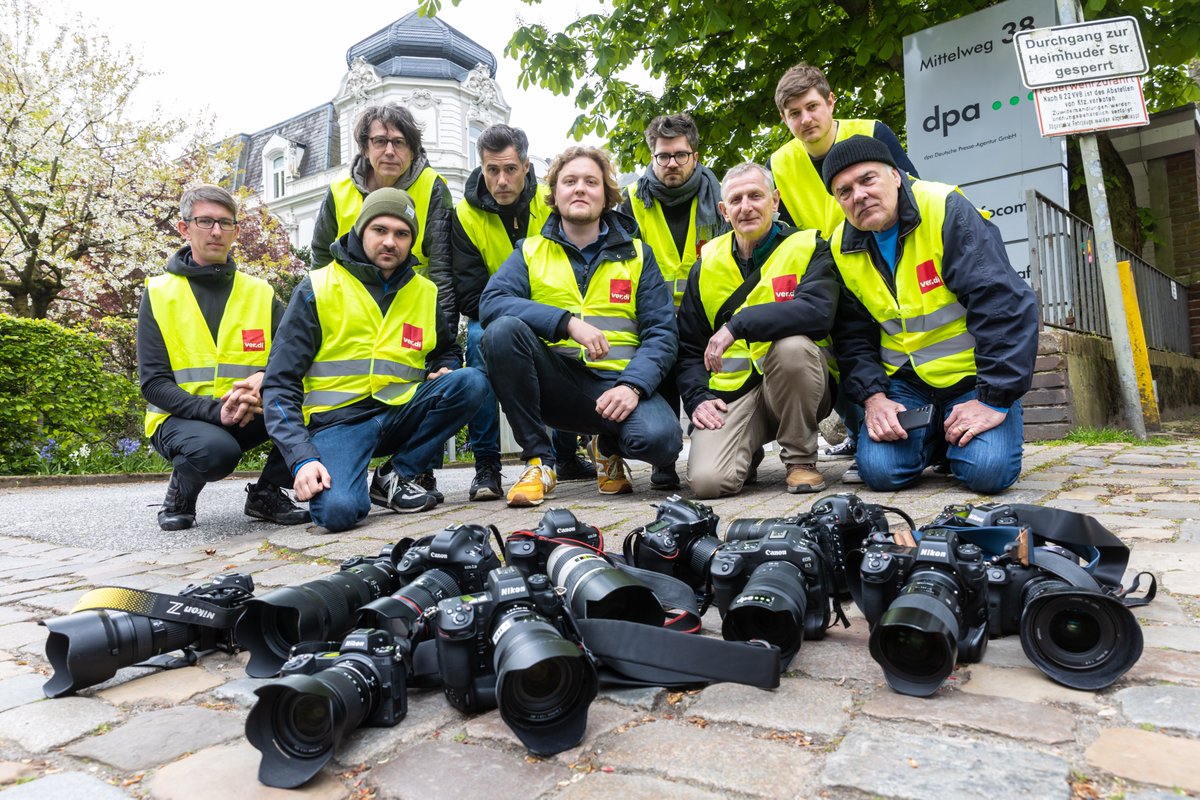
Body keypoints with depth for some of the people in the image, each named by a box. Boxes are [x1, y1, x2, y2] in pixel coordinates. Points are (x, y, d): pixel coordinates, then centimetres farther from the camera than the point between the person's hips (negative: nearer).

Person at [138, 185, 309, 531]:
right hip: (181, 418, -3)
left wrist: (266, 379, -25)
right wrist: (215, 410, -21)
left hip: (248, 415, 3)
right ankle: (181, 492, 0)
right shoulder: (159, 294, 1)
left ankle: (266, 491, -2)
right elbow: (153, 383, -6)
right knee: (216, 449, -37)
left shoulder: (261, 293, 8)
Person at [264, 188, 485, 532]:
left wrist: (445, 370, 1)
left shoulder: (425, 293, 11)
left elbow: (448, 351, 29)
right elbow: (281, 383, -5)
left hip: (400, 414, 5)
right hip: (338, 418, -4)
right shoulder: (317, 289, -1)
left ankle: (394, 475, -7)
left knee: (471, 381, -21)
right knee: (338, 510, -32)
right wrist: (302, 458, -18)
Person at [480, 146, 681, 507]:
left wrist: (632, 385, -17)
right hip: (554, 381, 1)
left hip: (616, 382, 0)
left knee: (660, 439, -31)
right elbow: (491, 302, -9)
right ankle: (538, 460, -12)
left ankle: (608, 447, 9)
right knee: (503, 330, -27)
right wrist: (568, 322, -22)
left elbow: (661, 332, 2)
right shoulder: (530, 251, 10)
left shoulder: (637, 254, 11)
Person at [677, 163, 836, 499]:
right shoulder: (707, 263, 8)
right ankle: (749, 454, 16)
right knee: (708, 480, -23)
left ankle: (801, 459, -11)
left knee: (793, 345, -36)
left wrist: (738, 324, -26)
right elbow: (688, 345, 12)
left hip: (797, 386, -1)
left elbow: (819, 310, -23)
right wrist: (697, 398, -3)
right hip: (731, 391, 1)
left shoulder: (808, 247, -1)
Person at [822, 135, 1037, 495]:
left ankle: (956, 433, 12)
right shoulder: (842, 249, -2)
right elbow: (853, 338, 4)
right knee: (880, 470, -17)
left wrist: (995, 400, -23)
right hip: (904, 382, 4)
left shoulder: (944, 210, -16)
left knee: (988, 470, -24)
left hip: (974, 374, -3)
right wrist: (873, 396, -13)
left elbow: (1003, 304, -21)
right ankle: (932, 434, 16)